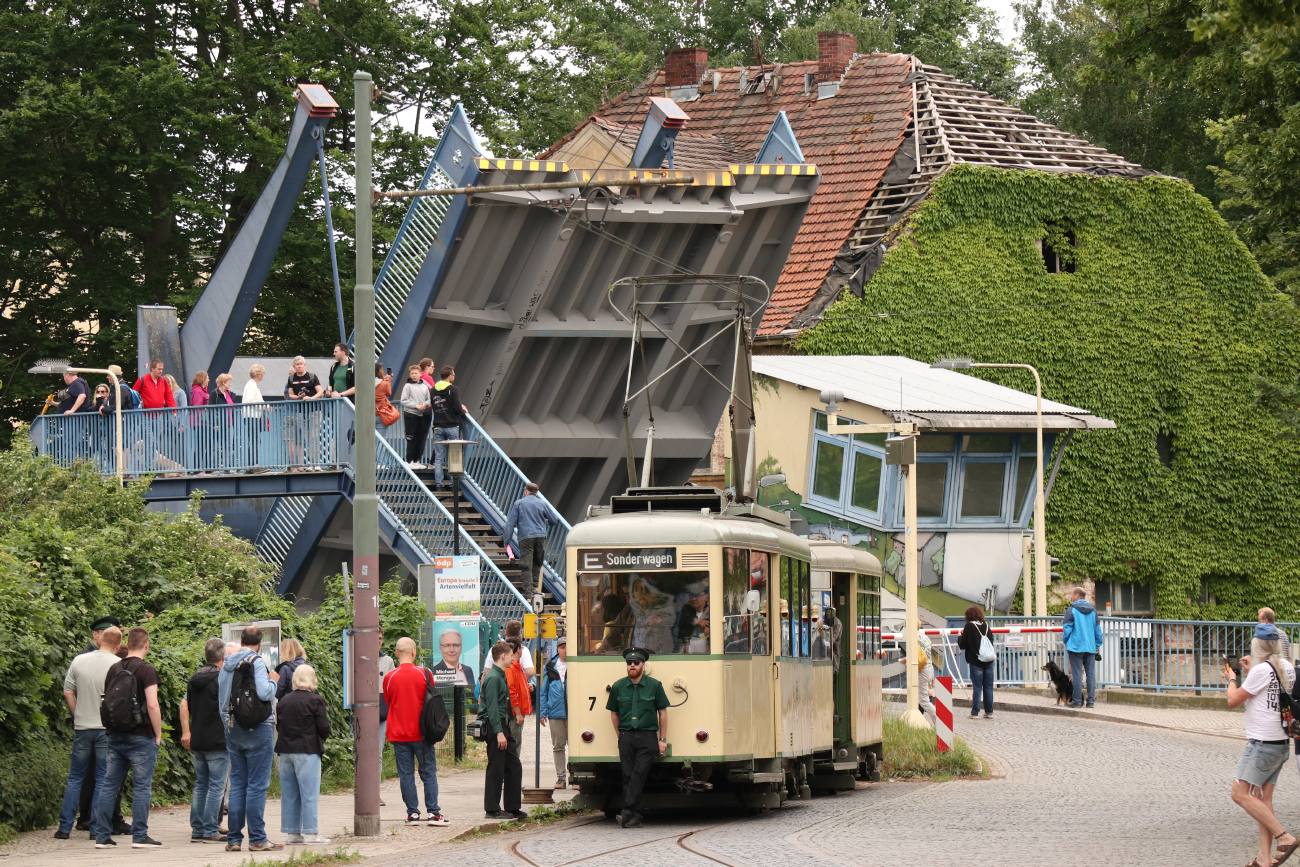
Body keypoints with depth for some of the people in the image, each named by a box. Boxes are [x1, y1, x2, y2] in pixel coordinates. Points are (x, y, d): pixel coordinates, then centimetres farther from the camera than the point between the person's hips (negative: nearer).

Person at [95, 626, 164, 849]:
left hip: (115, 736, 6)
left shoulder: (114, 669, 9)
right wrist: (158, 734, -5)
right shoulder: (146, 670, -10)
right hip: (140, 737, -6)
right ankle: (140, 836, -3)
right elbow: (152, 705, -15)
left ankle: (101, 837, 8)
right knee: (142, 787, -1)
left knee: (109, 785, 8)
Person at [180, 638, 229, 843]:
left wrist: (186, 732, 14)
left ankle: (197, 830, 12)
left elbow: (184, 705, 11)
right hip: (218, 741, -7)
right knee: (216, 786, -3)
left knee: (201, 785, 13)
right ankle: (210, 831, -6)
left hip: (197, 741, 7)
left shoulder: (195, 678, 10)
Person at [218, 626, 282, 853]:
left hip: (232, 729, 6)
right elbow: (264, 693, -22)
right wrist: (272, 681, -2)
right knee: (257, 785, -4)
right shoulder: (257, 662, -10)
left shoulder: (226, 665, 10)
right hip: (256, 729, -6)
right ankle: (257, 839, -5)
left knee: (237, 784, 10)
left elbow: (221, 697, 16)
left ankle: (234, 838, 9)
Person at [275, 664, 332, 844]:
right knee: (309, 793, -2)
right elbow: (324, 728, -8)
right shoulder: (315, 701, -9)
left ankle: (291, 832, 13)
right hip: (307, 752, -5)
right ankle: (310, 832, -3)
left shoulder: (284, 701, 7)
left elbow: (278, 726, 11)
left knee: (289, 794, 10)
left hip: (285, 751, 5)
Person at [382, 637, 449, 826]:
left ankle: (413, 813, 3)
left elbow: (388, 703, 9)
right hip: (421, 732, 0)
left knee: (406, 774, 5)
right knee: (428, 773, 5)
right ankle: (433, 812, 0)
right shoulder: (424, 674, -5)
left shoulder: (389, 678, -4)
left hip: (399, 733, 0)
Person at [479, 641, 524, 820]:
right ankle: (492, 809, 1)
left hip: (502, 725, 10)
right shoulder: (493, 678, -14)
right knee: (496, 769, -5)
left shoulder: (501, 676, 17)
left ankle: (512, 807, 15)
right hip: (495, 726, -10)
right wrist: (499, 733, -23)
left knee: (514, 767, 10)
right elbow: (492, 707, -20)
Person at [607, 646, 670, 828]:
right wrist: (620, 737, 12)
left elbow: (663, 712, 6)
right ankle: (636, 815, 4)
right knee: (628, 776, -1)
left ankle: (627, 812, -20)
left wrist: (663, 740, 3)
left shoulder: (654, 685, 2)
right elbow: (614, 713, 16)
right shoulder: (618, 687, 7)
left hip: (647, 736, -2)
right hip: (626, 736, 2)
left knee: (639, 774, -14)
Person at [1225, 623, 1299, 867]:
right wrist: (1250, 672, 31)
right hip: (1280, 743, 9)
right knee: (1263, 798, 9)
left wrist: (1232, 679, 10)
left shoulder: (1262, 670, -14)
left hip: (1262, 743, -9)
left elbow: (1233, 700, -7)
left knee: (1241, 794, -9)